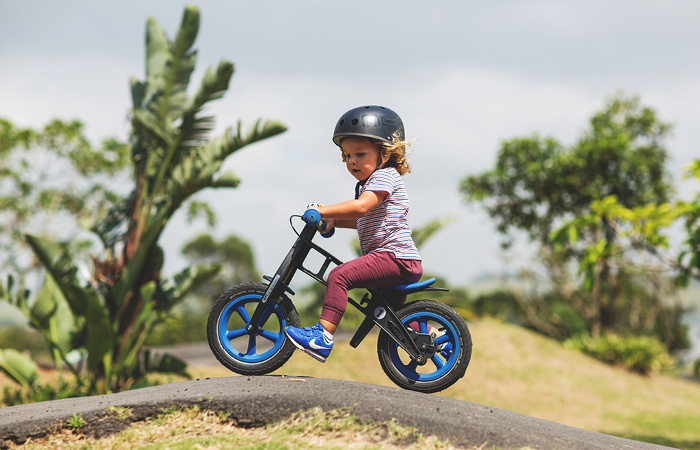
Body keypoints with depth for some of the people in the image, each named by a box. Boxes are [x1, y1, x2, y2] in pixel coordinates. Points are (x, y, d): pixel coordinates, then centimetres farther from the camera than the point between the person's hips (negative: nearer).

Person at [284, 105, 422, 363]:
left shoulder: (385, 176, -10)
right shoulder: (369, 183, 23)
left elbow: (361, 206, -26)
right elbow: (363, 220, 31)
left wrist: (323, 211, -24)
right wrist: (333, 221, 16)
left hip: (395, 257, -11)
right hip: (396, 261, 11)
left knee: (340, 275, -23)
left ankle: (323, 336, -30)